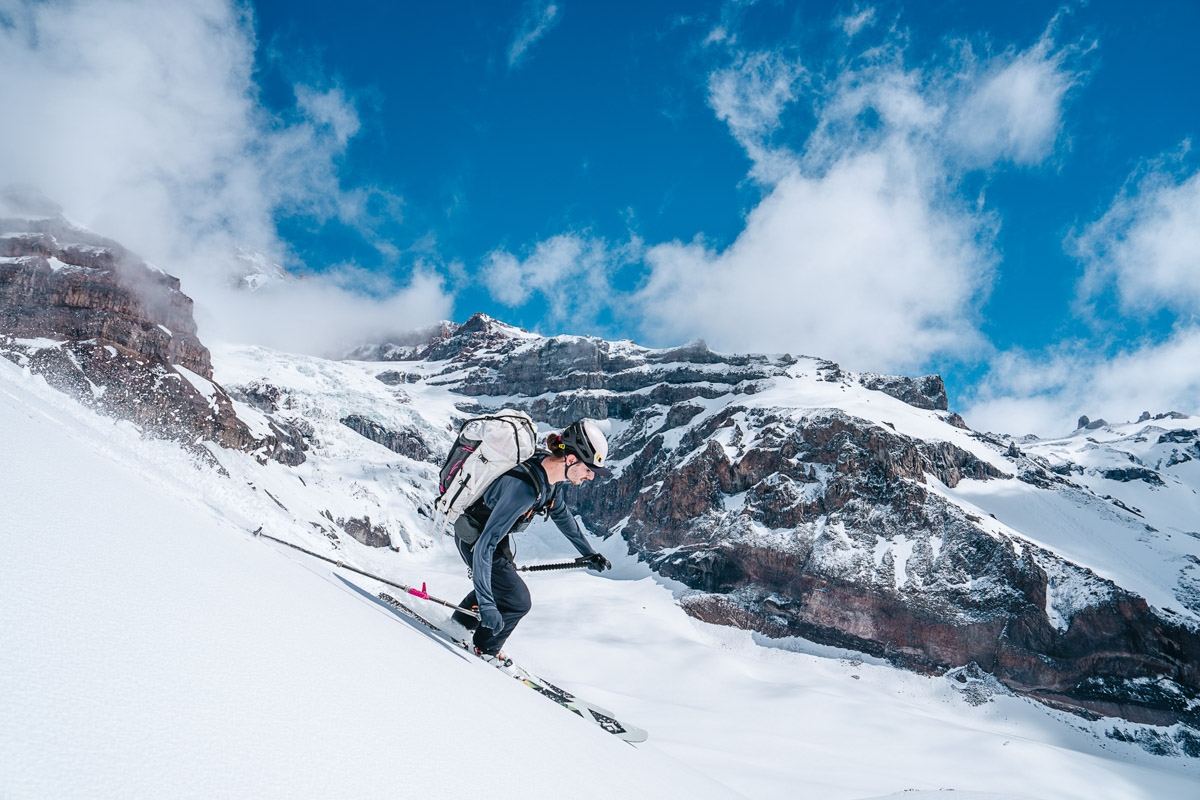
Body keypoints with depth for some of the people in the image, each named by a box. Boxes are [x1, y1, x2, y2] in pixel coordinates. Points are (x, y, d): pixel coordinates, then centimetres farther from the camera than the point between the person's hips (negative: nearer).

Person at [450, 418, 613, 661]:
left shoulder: (553, 476, -13)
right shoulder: (523, 488, -40)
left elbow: (560, 513, 9)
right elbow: (485, 543, -41)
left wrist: (588, 552, 18)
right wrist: (485, 603, -44)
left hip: (498, 534, 9)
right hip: (475, 539, -9)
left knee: (498, 584, 29)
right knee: (517, 601, -6)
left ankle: (462, 622, 52)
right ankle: (485, 650, 18)